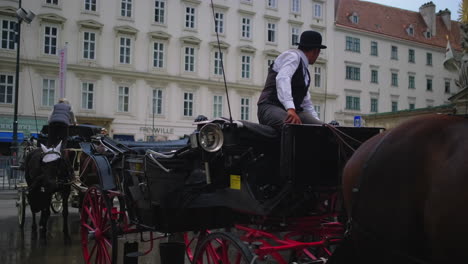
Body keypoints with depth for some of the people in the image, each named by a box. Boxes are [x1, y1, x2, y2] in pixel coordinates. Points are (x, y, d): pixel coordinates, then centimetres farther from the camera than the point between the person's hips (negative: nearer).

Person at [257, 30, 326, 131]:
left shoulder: (304, 69, 24)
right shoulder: (292, 56, -3)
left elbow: (306, 102, 30)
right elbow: (282, 79, -24)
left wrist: (317, 121, 16)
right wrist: (290, 109, -36)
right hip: (271, 107, -8)